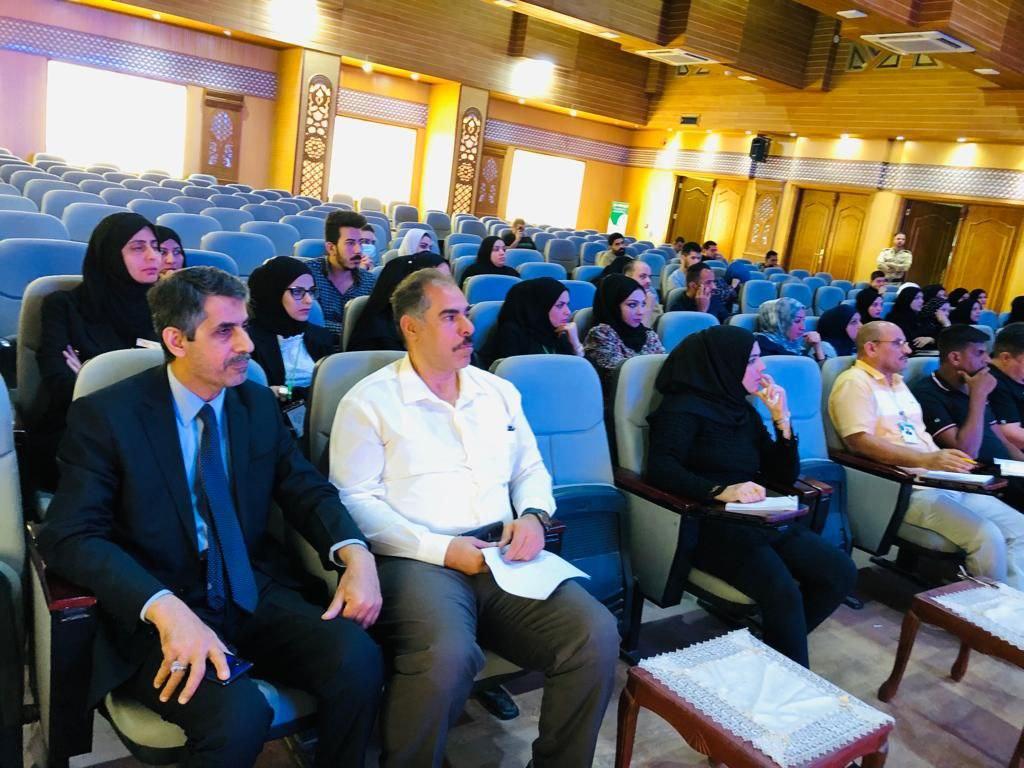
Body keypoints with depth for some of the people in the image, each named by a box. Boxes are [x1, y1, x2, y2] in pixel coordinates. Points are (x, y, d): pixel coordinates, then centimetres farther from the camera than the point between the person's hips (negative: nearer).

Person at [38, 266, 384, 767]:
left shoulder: (259, 404, 8)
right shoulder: (105, 415, -7)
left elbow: (306, 489, 9)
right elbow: (68, 537, -14)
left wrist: (356, 555, -13)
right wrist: (166, 608, -31)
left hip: (258, 598, 4)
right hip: (155, 617, -4)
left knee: (357, 659, -23)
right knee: (239, 713, -31)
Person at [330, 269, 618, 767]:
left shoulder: (499, 392, 18)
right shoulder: (369, 401, 1)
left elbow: (531, 469, 23)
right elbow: (354, 500, -6)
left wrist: (532, 516, -1)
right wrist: (440, 549, -14)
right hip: (416, 558, -4)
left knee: (596, 633, -18)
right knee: (445, 658, -35)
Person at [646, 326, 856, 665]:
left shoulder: (743, 409, 16)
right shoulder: (685, 407, -5)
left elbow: (785, 476, 14)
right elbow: (661, 468, -21)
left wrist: (782, 420, 2)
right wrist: (721, 491, -34)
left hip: (759, 520, 8)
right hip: (712, 525, -8)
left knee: (841, 573, -8)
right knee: (783, 593, -28)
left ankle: (775, 644, 5)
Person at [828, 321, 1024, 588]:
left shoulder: (897, 381, 22)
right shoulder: (855, 382, -7)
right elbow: (860, 441, -20)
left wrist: (945, 459, 6)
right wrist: (926, 460, -26)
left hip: (942, 481, 9)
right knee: (987, 536, -23)